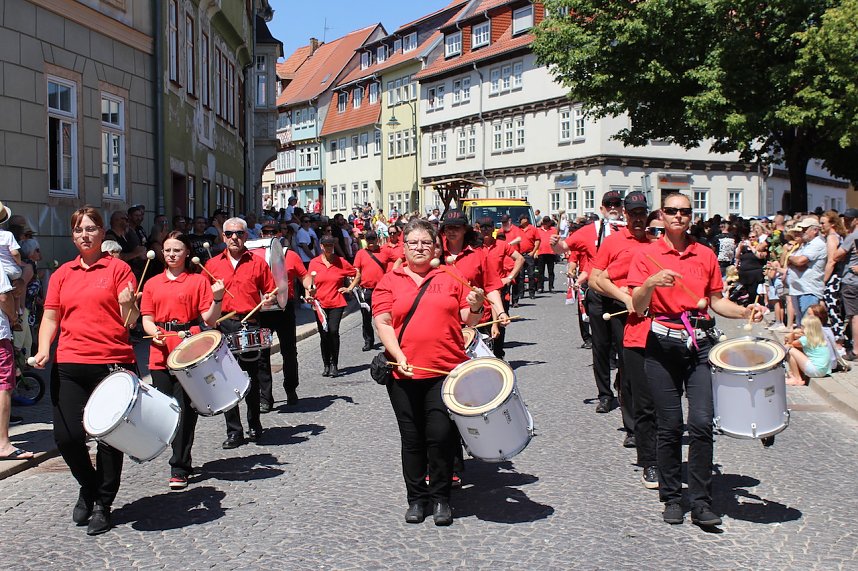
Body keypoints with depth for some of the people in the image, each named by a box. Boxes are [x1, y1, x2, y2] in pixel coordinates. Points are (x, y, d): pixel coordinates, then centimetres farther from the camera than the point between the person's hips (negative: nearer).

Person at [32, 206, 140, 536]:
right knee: (66, 437, -2)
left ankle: (103, 505, 19)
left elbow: (130, 321, -2)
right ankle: (88, 487, 27)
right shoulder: (62, 274, 14)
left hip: (113, 364, -3)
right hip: (69, 365, 3)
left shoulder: (117, 268, 3)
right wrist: (43, 349, -2)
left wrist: (127, 303, -23)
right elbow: (51, 316, 14)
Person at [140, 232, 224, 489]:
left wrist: (217, 298, -19)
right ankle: (182, 458, 25)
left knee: (184, 408, -7)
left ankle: (179, 468, -2)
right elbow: (147, 319, 12)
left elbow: (209, 319, -2)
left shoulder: (198, 280, 4)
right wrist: (155, 333, -9)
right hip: (161, 353, 4)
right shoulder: (152, 284, 15)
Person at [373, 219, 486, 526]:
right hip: (405, 372, 0)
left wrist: (475, 308, -11)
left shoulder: (450, 279, 9)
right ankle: (416, 498, 22)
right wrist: (399, 356, -13)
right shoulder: (390, 281, 7)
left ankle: (440, 497, 14)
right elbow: (382, 321, -1)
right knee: (412, 439, 8)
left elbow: (468, 320, 11)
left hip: (446, 371, 0)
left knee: (441, 435, -3)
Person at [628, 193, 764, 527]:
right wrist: (651, 283, -25)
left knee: (702, 422, -8)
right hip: (662, 344, -2)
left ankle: (702, 502, 2)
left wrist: (744, 312, -3)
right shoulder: (647, 255, 2)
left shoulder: (706, 255, 10)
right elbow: (638, 307, -6)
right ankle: (672, 498, 17)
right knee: (670, 426, 2)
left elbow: (716, 300, 15)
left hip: (700, 342, 2)